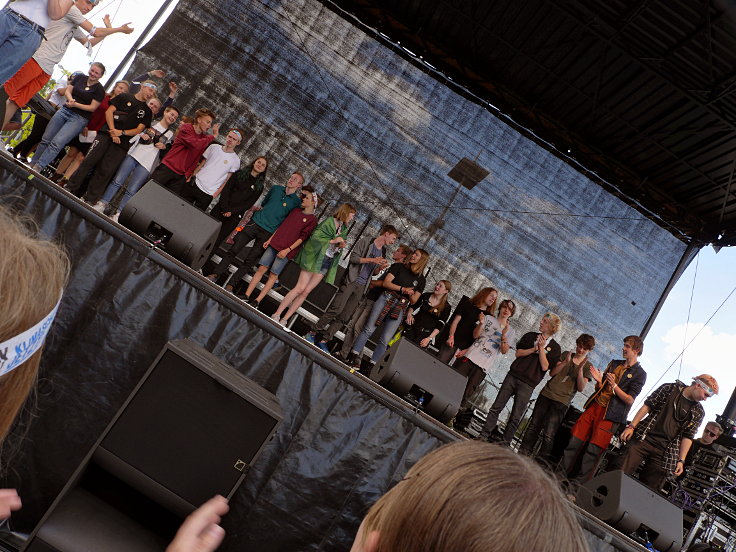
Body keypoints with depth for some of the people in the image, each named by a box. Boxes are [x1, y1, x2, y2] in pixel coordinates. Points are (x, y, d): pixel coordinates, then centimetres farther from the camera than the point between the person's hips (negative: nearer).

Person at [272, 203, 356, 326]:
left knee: (305, 292, 0)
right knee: (300, 288, -12)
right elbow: (315, 237, -13)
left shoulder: (344, 228, 16)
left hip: (326, 264, 6)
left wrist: (340, 246, 4)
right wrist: (332, 241, -14)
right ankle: (277, 314, -4)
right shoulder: (329, 222, -6)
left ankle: (284, 319, 3)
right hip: (315, 259, -6)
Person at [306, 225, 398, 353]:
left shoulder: (382, 252, 21)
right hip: (351, 280, -6)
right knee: (336, 309, -16)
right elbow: (353, 257, -7)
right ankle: (313, 333, -4)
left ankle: (323, 340, 2)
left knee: (344, 317, -2)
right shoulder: (366, 241, 3)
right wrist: (372, 260, -12)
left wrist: (381, 268, 3)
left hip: (361, 287, 6)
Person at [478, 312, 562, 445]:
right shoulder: (530, 336, 11)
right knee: (496, 407, 1)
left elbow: (545, 367, -7)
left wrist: (541, 348, -11)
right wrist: (534, 349, -8)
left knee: (516, 417, 0)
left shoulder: (555, 347, 4)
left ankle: (505, 442, 11)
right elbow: (518, 353, 3)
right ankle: (484, 435, 8)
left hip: (528, 384, -2)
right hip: (513, 375, 2)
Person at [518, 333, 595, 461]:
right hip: (546, 394, 3)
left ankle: (541, 460, -3)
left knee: (548, 434, -10)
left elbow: (581, 388, -7)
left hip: (561, 402, -3)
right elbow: (552, 373, 2)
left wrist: (580, 369, -19)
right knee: (534, 425, 5)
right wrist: (565, 362, -13)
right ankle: (524, 452, 14)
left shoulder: (588, 367, 4)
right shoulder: (566, 354, 11)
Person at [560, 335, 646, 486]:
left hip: (610, 415, -5)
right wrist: (599, 381, -2)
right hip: (594, 406, 5)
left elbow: (630, 400, -8)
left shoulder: (639, 374, -2)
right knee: (575, 441, 0)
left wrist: (614, 386, -20)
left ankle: (577, 483, -2)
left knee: (593, 450, -8)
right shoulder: (614, 364, 16)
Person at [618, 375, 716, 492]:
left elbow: (688, 436, 8)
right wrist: (631, 426, -6)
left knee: (650, 489, 0)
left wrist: (681, 460, 0)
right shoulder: (669, 388, 3)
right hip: (643, 439, -2)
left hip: (664, 452, 2)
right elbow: (647, 406, 1)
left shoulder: (698, 412, 9)